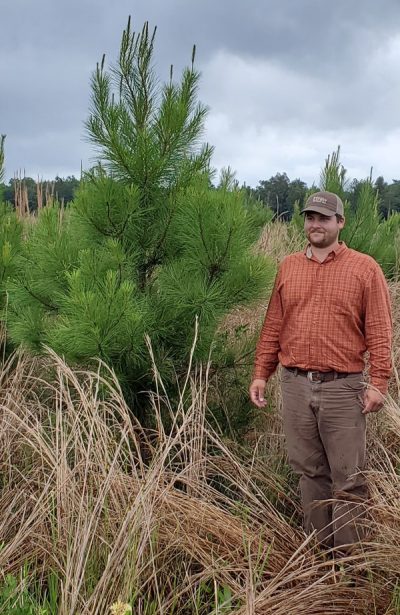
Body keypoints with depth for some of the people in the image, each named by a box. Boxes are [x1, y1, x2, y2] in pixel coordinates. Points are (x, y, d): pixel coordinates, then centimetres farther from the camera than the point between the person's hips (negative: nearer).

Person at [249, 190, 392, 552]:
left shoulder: (364, 268, 0)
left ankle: (348, 556, 13)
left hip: (343, 387, -3)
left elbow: (379, 331, -3)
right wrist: (261, 374, 8)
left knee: (348, 478, 1)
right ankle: (318, 546, 25)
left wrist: (379, 382, -11)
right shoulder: (288, 267, 11)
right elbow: (273, 326, 12)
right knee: (310, 471, 12)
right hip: (295, 385, 4)